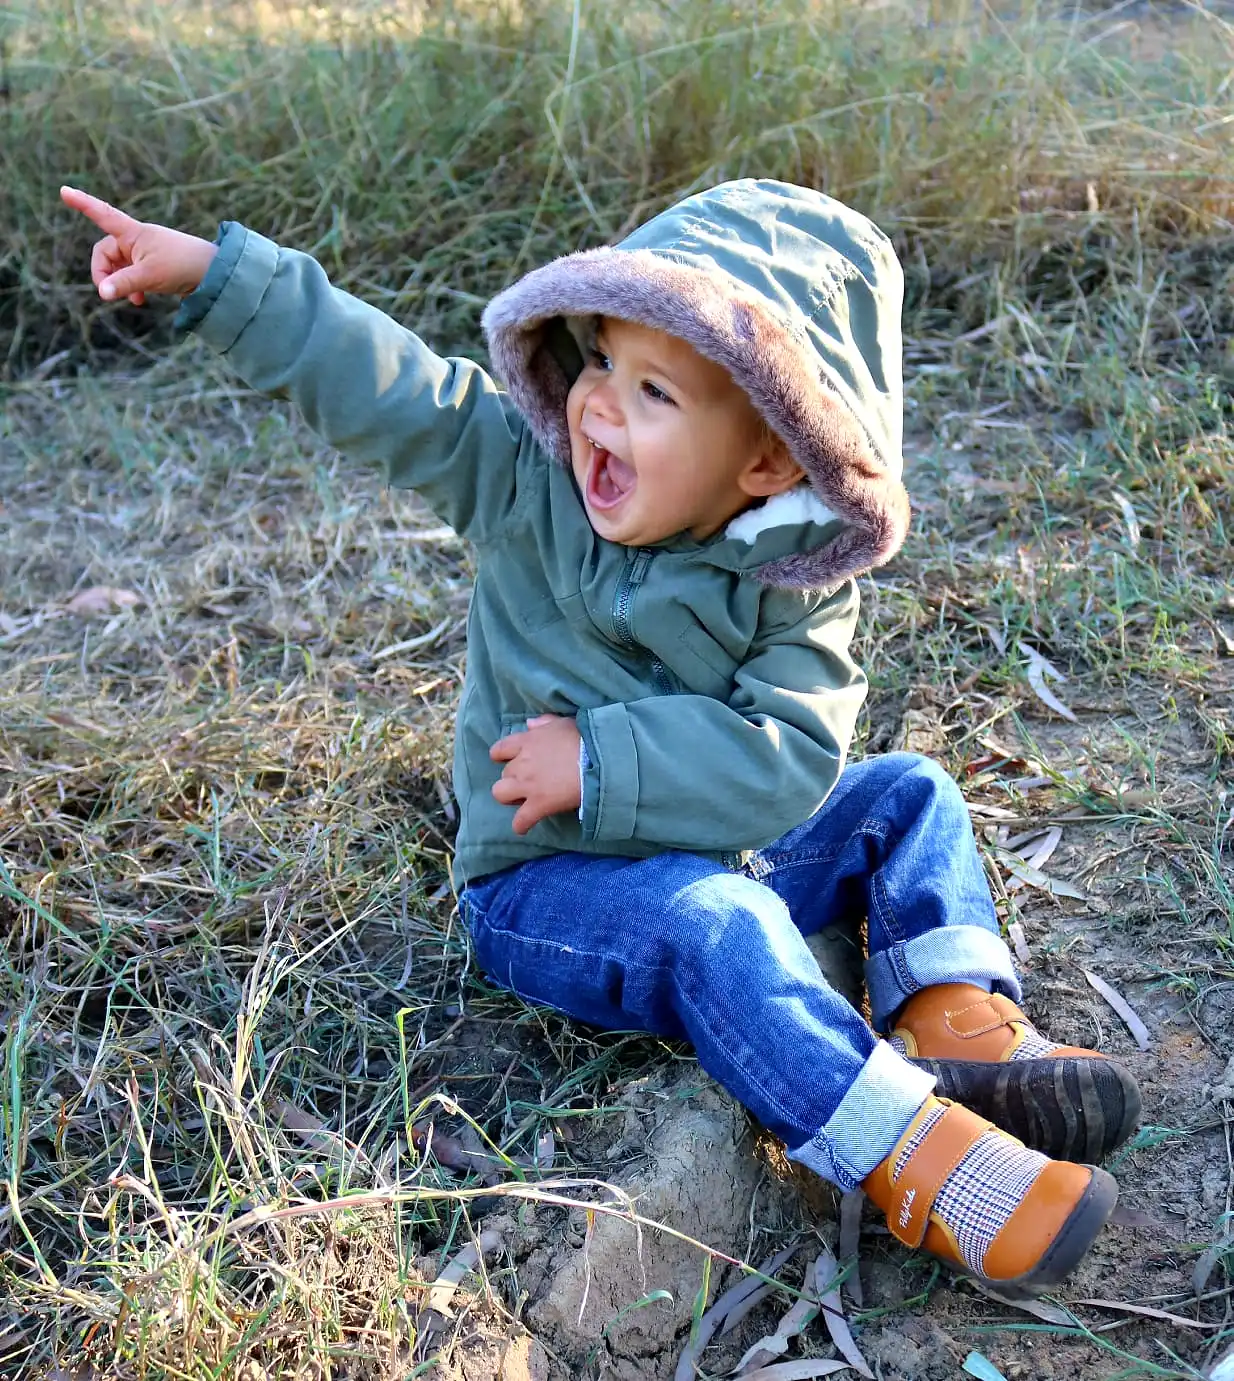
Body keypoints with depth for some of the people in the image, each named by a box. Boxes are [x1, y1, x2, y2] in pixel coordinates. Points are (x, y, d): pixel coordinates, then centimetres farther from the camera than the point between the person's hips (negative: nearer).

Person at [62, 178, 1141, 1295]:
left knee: (910, 796, -2)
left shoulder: (800, 579, -12)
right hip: (545, 885, -4)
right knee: (712, 923, -33)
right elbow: (379, 383, -16)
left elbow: (788, 755, -23)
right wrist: (213, 271, -23)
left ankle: (962, 1035, -9)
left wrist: (600, 762, -29)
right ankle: (919, 1160, -32)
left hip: (719, 849, 4)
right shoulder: (529, 481, -12)